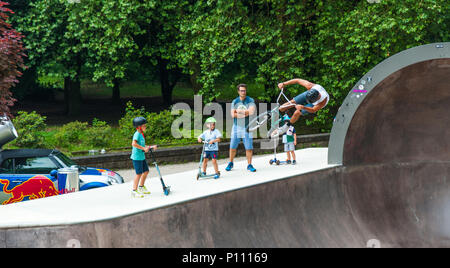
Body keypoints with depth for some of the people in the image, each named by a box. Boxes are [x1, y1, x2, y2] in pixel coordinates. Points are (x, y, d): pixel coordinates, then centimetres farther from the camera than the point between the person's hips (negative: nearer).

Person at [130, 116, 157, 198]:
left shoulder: (141, 134, 15)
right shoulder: (137, 134, -16)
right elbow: (134, 144, -31)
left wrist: (151, 147, 16)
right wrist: (144, 148, -27)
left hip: (142, 157, 10)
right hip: (137, 157, -10)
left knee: (146, 171, 17)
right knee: (139, 173, -8)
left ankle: (141, 187, 32)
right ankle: (134, 191, -2)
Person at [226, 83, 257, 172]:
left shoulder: (250, 101, -1)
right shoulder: (234, 102, 5)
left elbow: (251, 111, -17)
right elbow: (233, 114, -7)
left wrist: (239, 111, -11)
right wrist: (245, 113, -12)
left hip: (247, 127, -2)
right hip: (236, 126, 2)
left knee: (249, 147, -4)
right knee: (232, 147, 4)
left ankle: (249, 165, 6)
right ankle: (230, 163, 19)